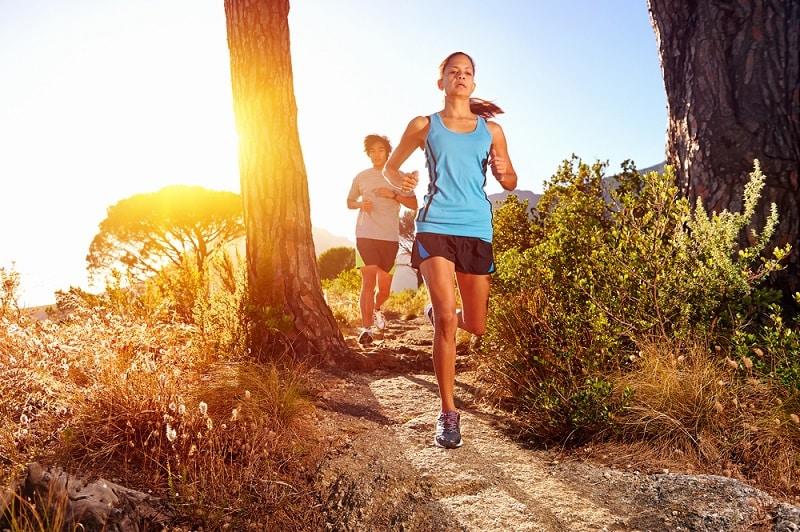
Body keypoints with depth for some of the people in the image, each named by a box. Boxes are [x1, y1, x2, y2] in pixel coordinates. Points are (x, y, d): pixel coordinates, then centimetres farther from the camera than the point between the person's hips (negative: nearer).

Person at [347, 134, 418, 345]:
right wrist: (361, 204, -1)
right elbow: (349, 202, 21)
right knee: (368, 282, -10)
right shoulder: (361, 177, 10)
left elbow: (414, 204, 3)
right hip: (366, 235, -1)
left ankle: (376, 309, 39)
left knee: (384, 287, 7)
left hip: (390, 237, 1)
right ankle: (366, 328, -6)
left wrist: (394, 195, -12)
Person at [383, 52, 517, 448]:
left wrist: (503, 171, -7)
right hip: (435, 226, -2)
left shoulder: (491, 130, 13)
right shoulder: (424, 126, 9)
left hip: (477, 229, 3)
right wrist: (401, 180, -6)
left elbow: (510, 183, 16)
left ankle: (439, 313, 44)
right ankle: (448, 413, -4)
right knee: (446, 318, -15)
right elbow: (390, 167, 17)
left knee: (475, 326, 8)